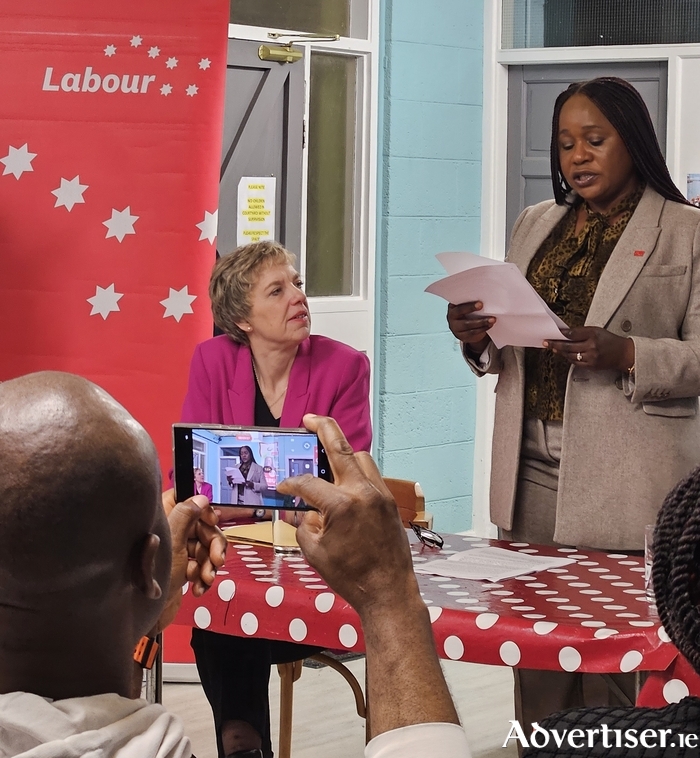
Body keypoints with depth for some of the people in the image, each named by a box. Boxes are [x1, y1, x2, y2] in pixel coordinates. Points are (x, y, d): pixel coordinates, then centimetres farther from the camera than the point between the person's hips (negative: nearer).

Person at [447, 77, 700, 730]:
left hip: (625, 482, -5)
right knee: (536, 681, 5)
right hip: (532, 474, 5)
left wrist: (627, 355, -21)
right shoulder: (535, 225, 18)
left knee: (614, 688, -5)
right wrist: (478, 338, -1)